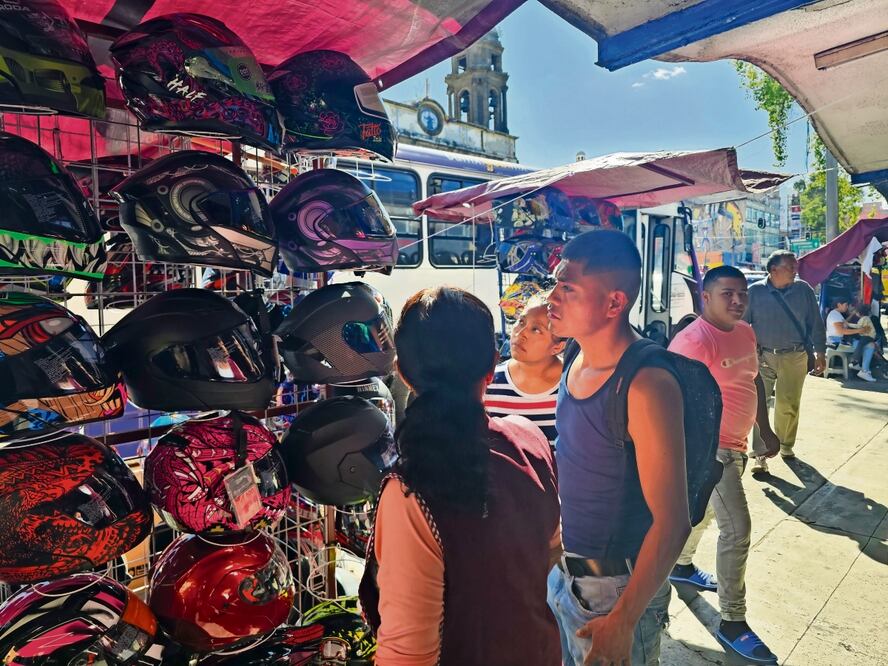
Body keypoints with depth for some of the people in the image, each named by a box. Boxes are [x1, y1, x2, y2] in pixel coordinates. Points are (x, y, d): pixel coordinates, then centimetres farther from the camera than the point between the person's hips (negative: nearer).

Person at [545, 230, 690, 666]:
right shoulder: (579, 360, -3)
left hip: (615, 589, -7)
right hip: (563, 571, 7)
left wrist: (623, 621, -18)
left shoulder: (645, 386, -27)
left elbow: (672, 522, -23)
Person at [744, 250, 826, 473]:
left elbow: (815, 323, 7)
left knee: (788, 405, 9)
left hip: (795, 357, 1)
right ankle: (760, 454, 3)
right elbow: (742, 324, 0)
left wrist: (820, 352, 4)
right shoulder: (755, 292, -3)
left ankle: (786, 444, 32)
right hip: (762, 357, -1)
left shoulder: (804, 290, 2)